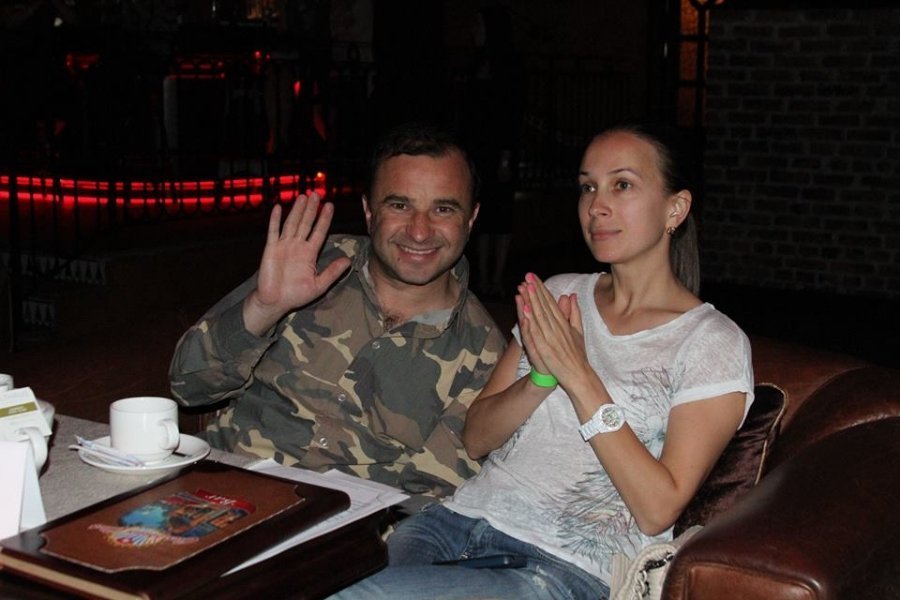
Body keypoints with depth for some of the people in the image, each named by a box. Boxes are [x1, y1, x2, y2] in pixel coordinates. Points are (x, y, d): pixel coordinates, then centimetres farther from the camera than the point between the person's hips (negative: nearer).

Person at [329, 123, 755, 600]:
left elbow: (658, 510, -11)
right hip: (463, 515, 5)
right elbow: (475, 439, 10)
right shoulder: (557, 295, 15)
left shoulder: (714, 343, -1)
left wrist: (579, 377, -15)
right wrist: (541, 378, -10)